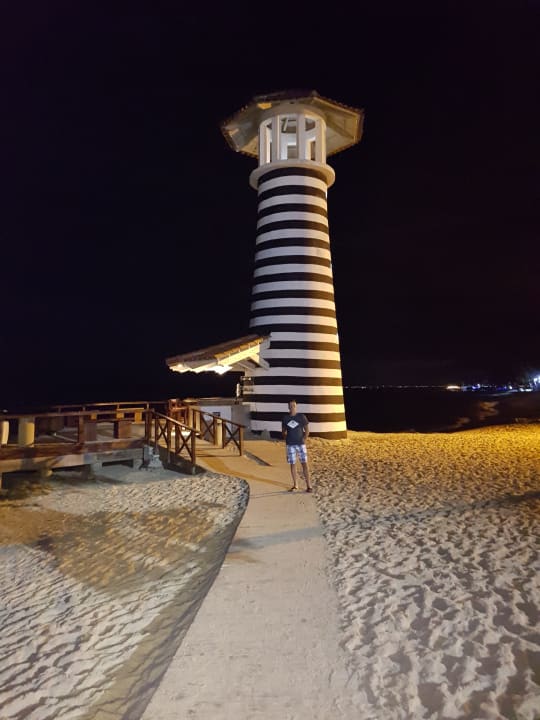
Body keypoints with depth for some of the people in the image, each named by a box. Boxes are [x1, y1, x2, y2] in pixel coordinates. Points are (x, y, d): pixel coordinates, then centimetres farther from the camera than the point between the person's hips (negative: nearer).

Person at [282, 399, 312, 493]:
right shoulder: (285, 418, 4)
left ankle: (308, 485, -1)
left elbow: (307, 429, 3)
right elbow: (283, 431, 15)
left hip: (300, 443, -2)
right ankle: (295, 485, 17)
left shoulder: (301, 416, -2)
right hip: (290, 445, 2)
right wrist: (286, 439, 2)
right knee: (292, 464, 6)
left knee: (304, 464, -6)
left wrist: (305, 438, -8)